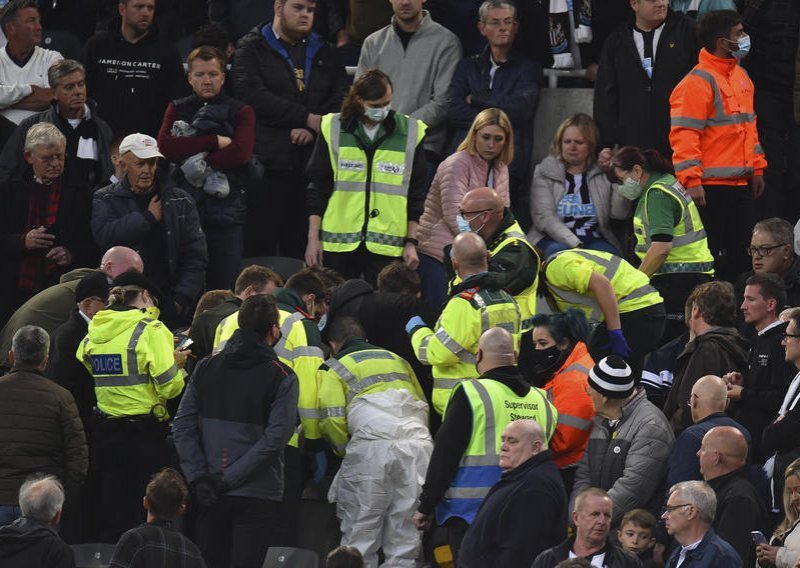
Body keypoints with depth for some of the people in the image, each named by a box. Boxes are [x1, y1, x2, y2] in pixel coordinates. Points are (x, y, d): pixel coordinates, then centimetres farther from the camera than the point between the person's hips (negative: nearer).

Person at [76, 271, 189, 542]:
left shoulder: (94, 332, 6)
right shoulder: (150, 330, -11)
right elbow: (169, 386, -15)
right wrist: (177, 363, 6)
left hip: (104, 429, 5)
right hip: (145, 432, -5)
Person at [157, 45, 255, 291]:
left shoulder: (240, 112, 10)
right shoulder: (177, 109, 15)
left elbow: (241, 153, -7)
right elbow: (165, 146, -5)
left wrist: (195, 162, -7)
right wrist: (214, 142, -8)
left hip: (226, 212, -1)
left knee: (224, 288, -5)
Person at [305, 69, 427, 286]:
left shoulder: (410, 132, 5)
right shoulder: (333, 129, 4)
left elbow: (416, 194, 9)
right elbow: (317, 188, 7)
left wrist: (411, 242, 4)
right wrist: (313, 238, 2)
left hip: (387, 246, 0)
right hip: (338, 243, 0)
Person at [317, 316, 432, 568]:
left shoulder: (335, 369, 12)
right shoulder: (398, 361, 28)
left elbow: (332, 420, 0)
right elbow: (423, 405, 26)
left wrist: (345, 450, 17)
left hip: (372, 448, -4)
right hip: (418, 443, 4)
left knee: (360, 537, 1)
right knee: (405, 538, 6)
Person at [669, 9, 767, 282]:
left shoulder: (740, 76, 15)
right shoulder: (698, 82, -13)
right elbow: (683, 134, -17)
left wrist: (757, 168, 21)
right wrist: (691, 180, -22)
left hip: (741, 184, 9)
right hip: (711, 187, -8)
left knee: (739, 254, 10)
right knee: (706, 259, -5)